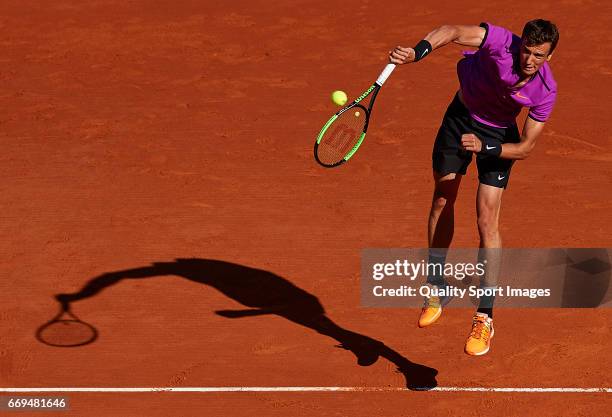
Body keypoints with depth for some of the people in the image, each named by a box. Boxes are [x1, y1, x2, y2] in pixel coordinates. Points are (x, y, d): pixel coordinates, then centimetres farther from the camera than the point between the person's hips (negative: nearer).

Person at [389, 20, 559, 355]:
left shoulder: (545, 91, -27)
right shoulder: (502, 42, -32)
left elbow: (525, 148, -22)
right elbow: (453, 32, -33)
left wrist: (485, 147, -36)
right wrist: (417, 51, -52)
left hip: (498, 136, -2)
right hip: (460, 116, 2)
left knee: (487, 221, -11)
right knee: (442, 202, 10)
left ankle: (485, 317, -3)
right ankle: (436, 289, 30)